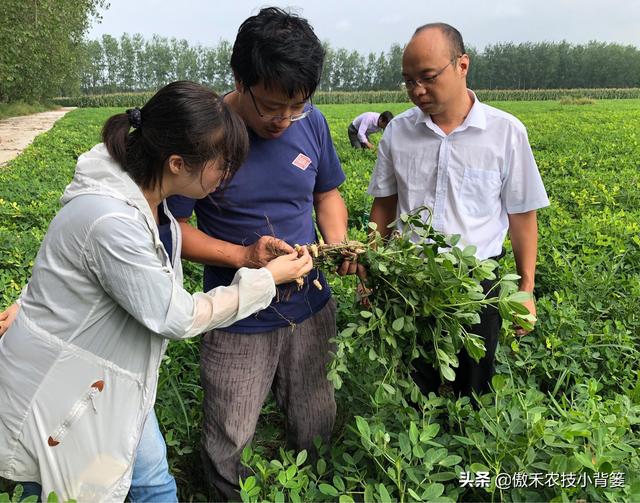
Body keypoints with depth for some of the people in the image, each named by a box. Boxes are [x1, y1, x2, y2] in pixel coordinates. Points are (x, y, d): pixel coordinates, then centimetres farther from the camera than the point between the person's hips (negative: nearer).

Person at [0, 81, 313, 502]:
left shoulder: (142, 192, -7)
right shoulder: (111, 222, -35)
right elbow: (177, 318, -25)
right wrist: (268, 278, -18)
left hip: (108, 375, 8)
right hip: (58, 390, -8)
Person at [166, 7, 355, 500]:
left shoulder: (311, 123, -5)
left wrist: (339, 242, -11)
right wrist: (242, 256, -25)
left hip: (311, 310, 4)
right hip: (239, 323, -3)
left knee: (317, 434, 20)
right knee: (230, 450, 15)